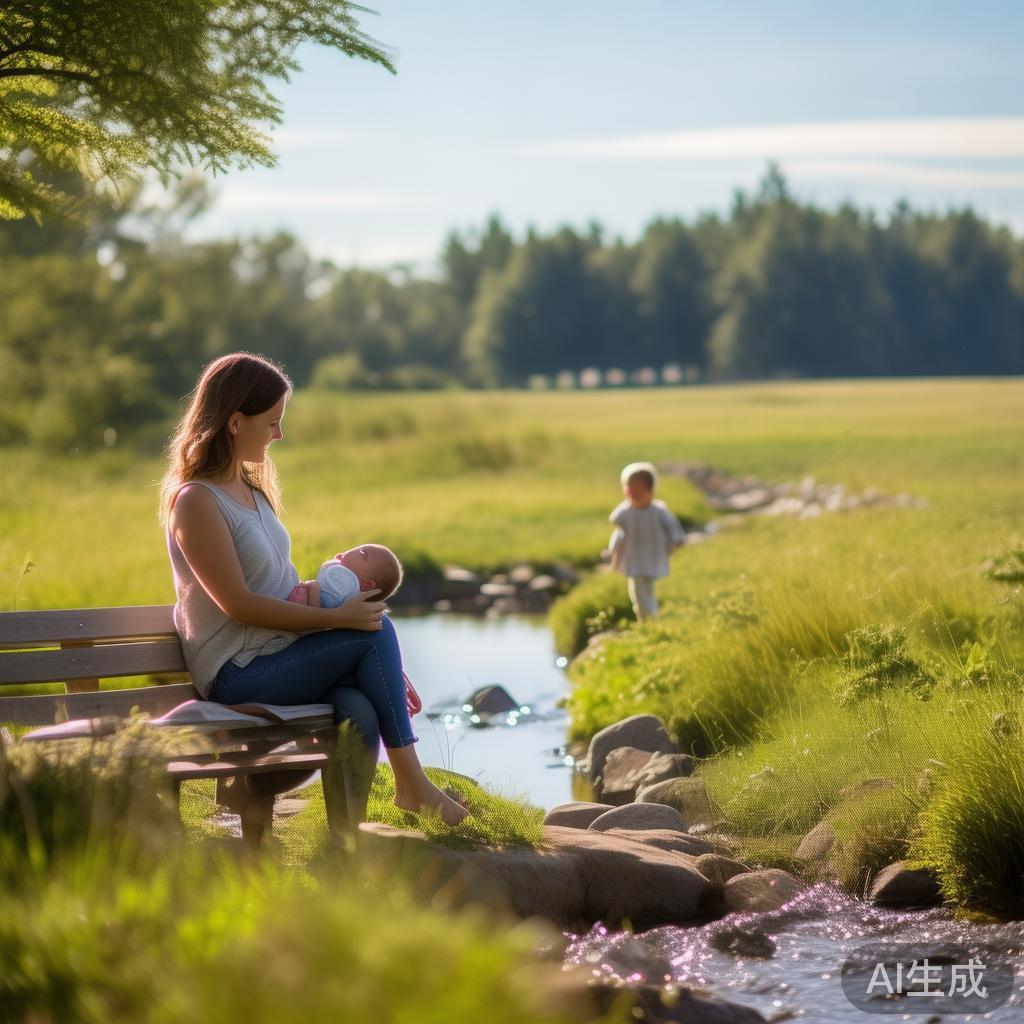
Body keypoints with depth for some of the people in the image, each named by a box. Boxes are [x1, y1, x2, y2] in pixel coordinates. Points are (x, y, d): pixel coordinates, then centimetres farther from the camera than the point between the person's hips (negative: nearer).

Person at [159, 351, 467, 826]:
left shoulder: (253, 493, 17)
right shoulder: (195, 501, -11)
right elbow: (239, 604, -17)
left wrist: (384, 668, 7)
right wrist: (338, 617, -18)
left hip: (282, 657, 8)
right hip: (238, 674, -8)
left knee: (362, 712, -21)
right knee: (376, 632, -21)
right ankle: (412, 783, -14)